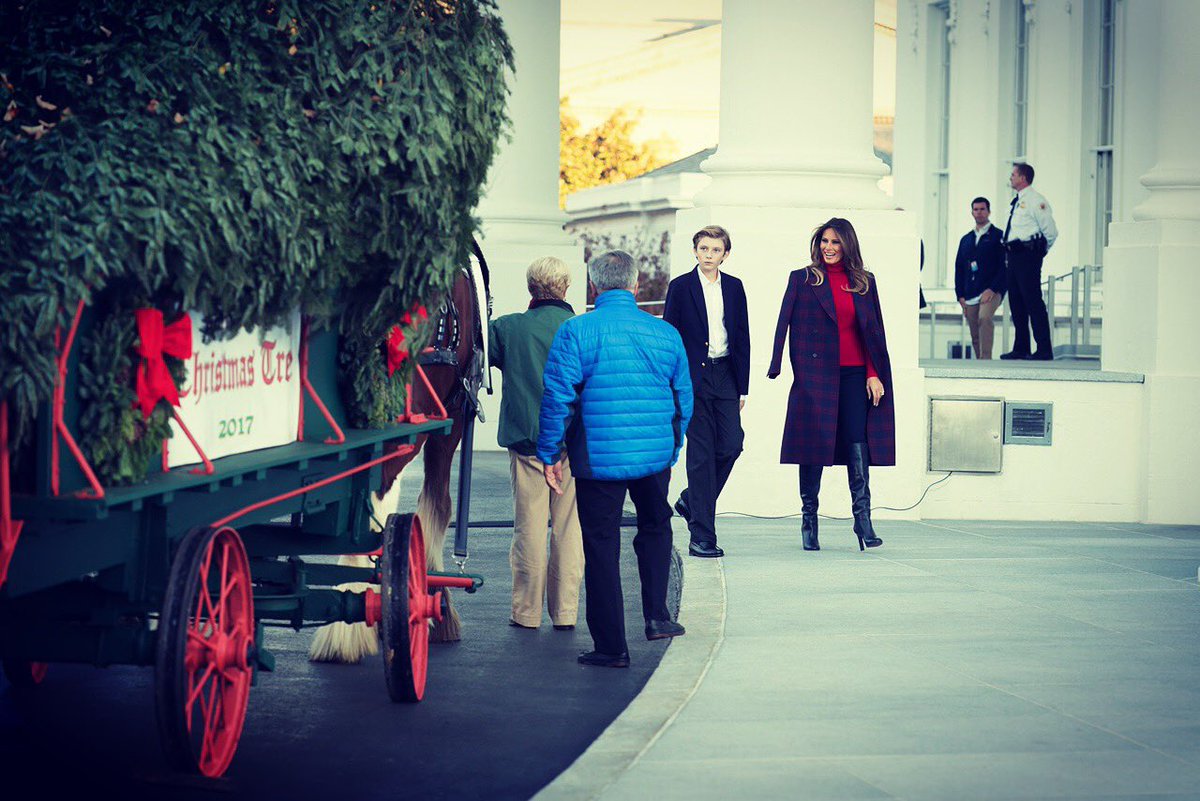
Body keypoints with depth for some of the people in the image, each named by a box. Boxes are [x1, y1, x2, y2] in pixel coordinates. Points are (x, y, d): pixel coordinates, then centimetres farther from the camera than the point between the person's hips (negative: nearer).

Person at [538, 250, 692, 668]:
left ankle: (611, 645, 7)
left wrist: (549, 453, 0)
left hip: (598, 457, -3)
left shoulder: (576, 331, -7)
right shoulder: (666, 333, 4)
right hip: (656, 455, 3)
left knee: (601, 545, 5)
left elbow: (557, 397, -9)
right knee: (655, 527, 26)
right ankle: (656, 615, 18)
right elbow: (683, 399, 12)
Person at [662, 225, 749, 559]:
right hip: (693, 377, -4)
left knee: (731, 444, -5)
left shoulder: (734, 287, 10)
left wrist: (742, 387, 8)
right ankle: (702, 535, -1)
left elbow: (742, 337, 13)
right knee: (701, 453, -4)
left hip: (725, 374, 4)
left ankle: (692, 500, 22)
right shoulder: (680, 287, 0)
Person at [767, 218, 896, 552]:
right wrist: (776, 370, -10)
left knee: (858, 444, -8)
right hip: (815, 374, -2)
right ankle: (809, 521, 10)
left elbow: (874, 332, 11)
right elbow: (785, 325, 0)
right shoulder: (802, 279, 5)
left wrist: (874, 374, 2)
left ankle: (863, 517, -9)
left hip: (855, 375, 2)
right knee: (814, 447, 1)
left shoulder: (864, 283, 12)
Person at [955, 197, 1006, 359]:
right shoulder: (966, 239, 20)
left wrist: (992, 289, -15)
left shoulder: (998, 236, 4)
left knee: (985, 317, -32)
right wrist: (960, 295, 8)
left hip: (991, 291, -6)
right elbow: (959, 268, 19)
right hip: (970, 295, 6)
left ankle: (986, 360, -35)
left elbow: (1005, 266, -5)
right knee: (975, 338, 4)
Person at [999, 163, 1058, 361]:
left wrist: (1039, 252, 0)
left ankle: (1044, 350, -9)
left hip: (1027, 255, -10)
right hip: (1014, 255, 10)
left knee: (1033, 301, -10)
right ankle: (1020, 348, 18)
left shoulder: (1035, 201, -9)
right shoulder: (1016, 202, 19)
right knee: (1016, 301, 11)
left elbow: (1051, 231, -9)